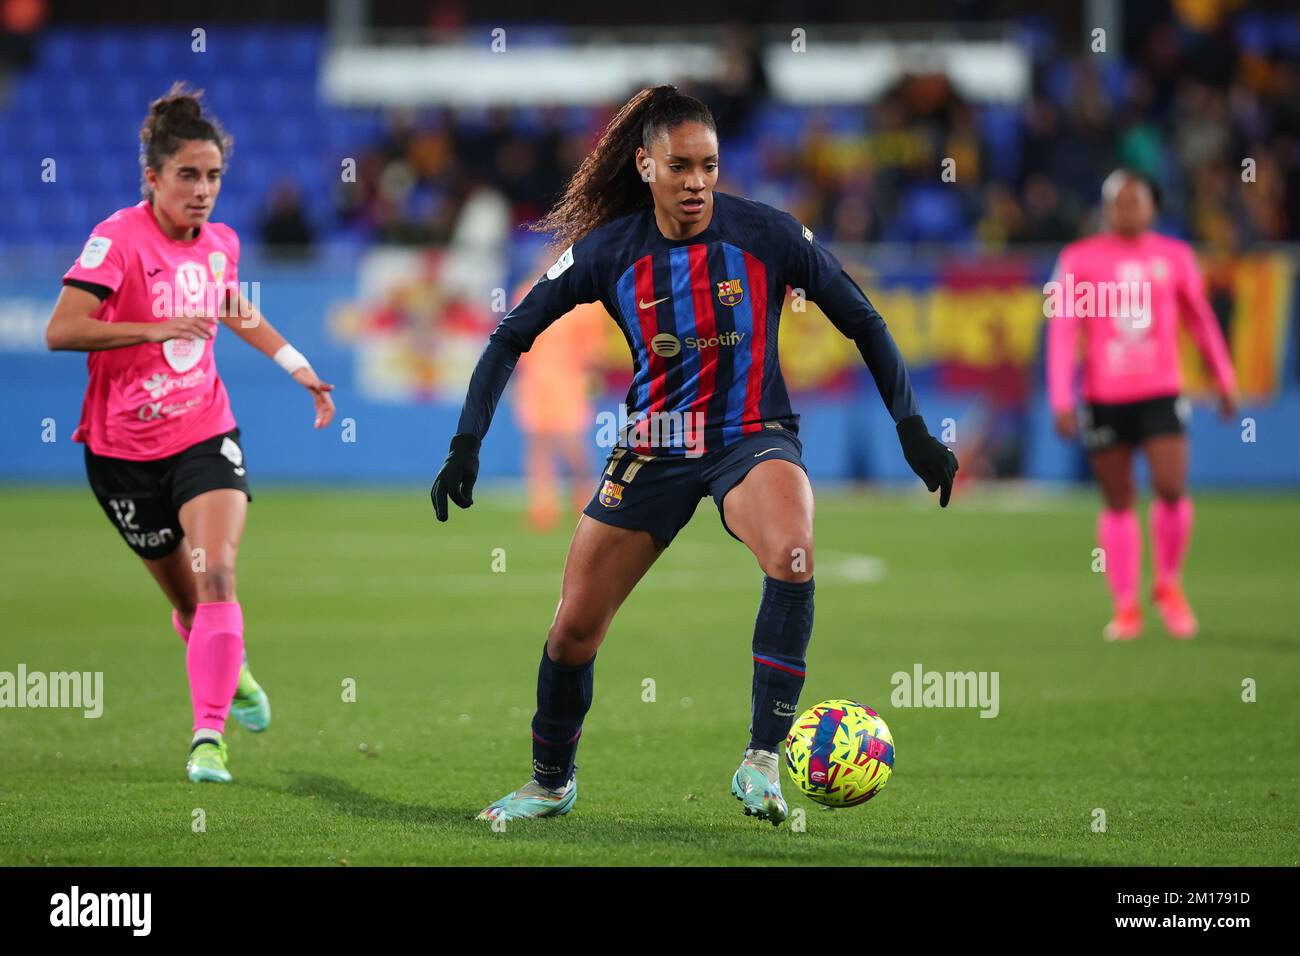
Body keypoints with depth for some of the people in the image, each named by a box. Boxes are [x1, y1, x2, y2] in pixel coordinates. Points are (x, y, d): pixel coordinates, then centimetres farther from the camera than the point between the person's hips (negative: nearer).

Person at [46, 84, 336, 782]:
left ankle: (209, 737, -20)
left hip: (205, 436, 3)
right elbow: (60, 330, -26)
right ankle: (230, 669, 44)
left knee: (217, 575, -20)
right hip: (124, 449, -3)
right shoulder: (119, 238, -15)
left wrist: (294, 362, 25)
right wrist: (157, 329, -29)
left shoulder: (220, 243, 3)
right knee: (187, 601, 11)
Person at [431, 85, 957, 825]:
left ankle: (763, 759, -28)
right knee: (574, 627, 3)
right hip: (654, 450, 2)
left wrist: (913, 430, -5)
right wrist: (467, 446, -6)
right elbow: (512, 337, 1)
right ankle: (551, 782, 31)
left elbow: (862, 323, -1)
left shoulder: (767, 234, -12)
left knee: (794, 556, -35)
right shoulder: (609, 250, -8)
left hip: (754, 439, -2)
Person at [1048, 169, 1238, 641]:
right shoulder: (1079, 259, 0)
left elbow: (1201, 319, 18)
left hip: (1160, 393, 1)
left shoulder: (1175, 256, 6)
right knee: (1118, 503, 4)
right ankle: (1126, 607, 13)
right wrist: (1061, 401, -7)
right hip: (1103, 398, -1)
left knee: (1172, 490, -13)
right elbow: (1062, 332, -1)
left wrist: (1225, 378, 21)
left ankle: (1169, 584, 11)